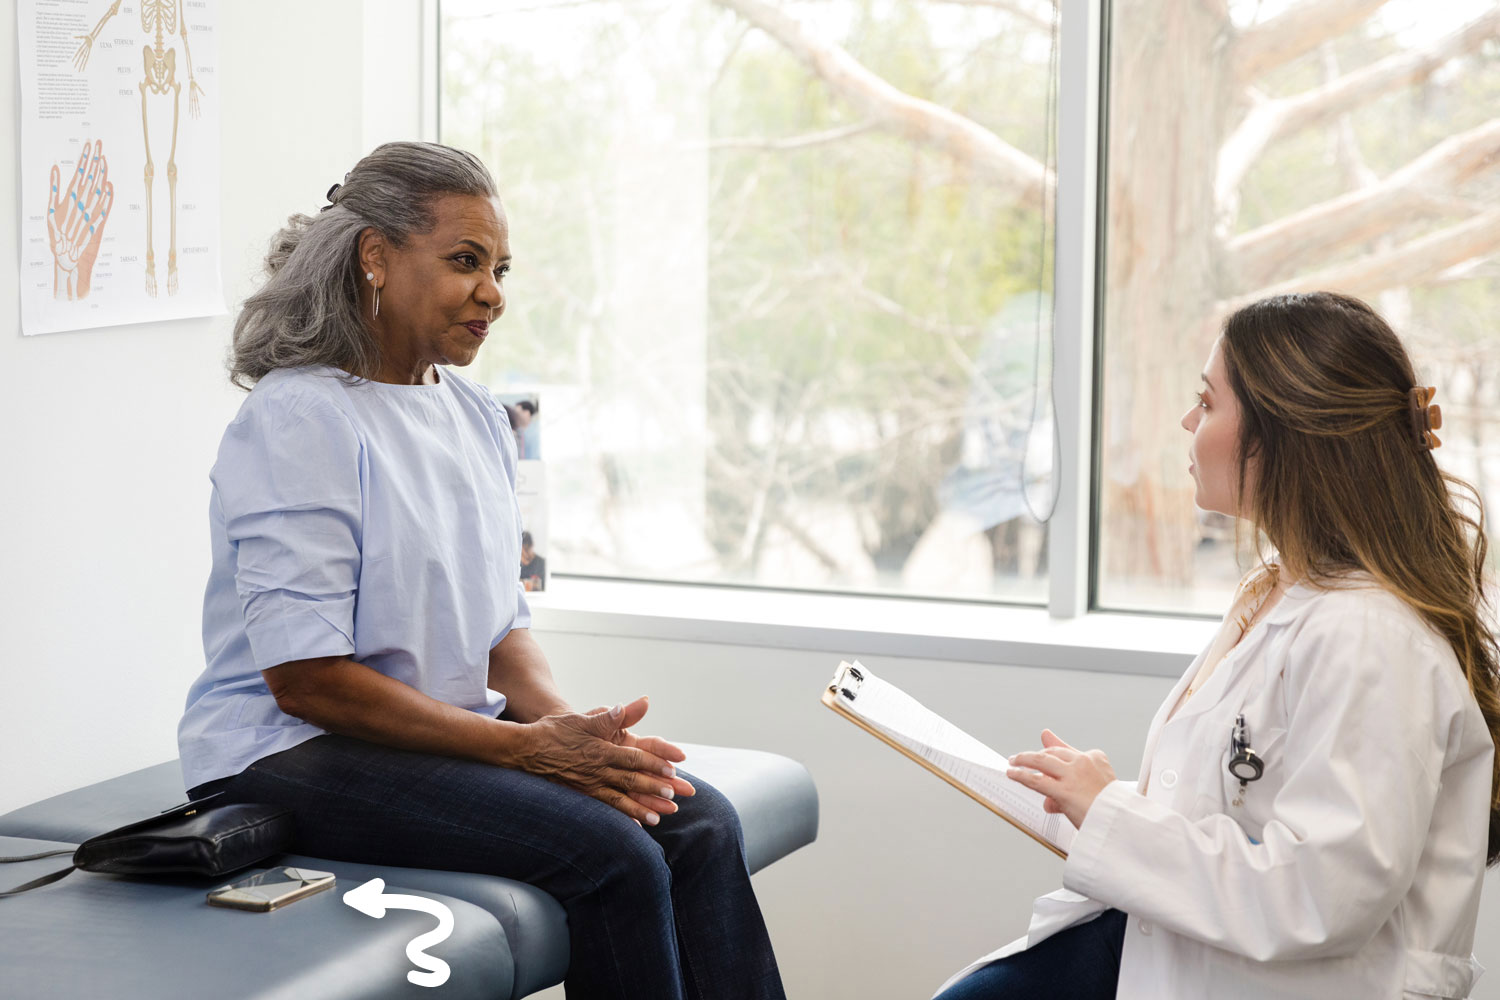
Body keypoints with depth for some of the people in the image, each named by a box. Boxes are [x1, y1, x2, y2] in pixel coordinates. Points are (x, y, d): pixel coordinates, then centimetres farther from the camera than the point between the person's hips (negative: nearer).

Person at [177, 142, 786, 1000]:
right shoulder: (298, 419, -13)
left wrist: (568, 725, -8)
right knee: (611, 849, -26)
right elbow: (305, 678, -19)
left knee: (700, 822, -14)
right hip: (292, 756, -8)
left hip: (454, 730, 8)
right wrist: (525, 745, -20)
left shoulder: (477, 416, 12)